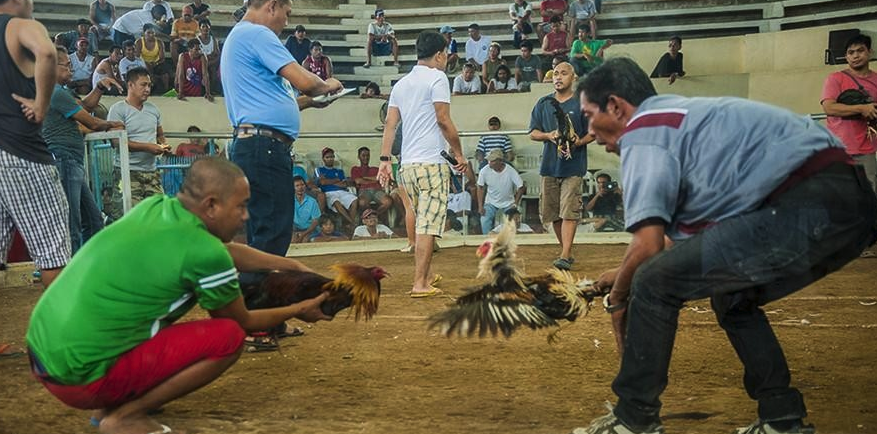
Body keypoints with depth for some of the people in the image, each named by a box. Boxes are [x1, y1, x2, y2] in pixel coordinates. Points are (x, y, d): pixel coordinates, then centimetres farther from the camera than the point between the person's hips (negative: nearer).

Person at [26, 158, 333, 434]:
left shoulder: (154, 207, 4)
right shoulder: (205, 254, -17)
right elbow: (242, 322, 3)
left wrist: (292, 266, 26)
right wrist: (298, 311, 18)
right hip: (82, 376, -8)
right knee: (228, 337, -8)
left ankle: (112, 403, 18)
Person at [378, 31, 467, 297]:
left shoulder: (401, 84, 16)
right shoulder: (436, 78, -4)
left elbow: (390, 124, 12)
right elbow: (444, 120, -10)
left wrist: (384, 160, 11)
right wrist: (459, 153, -2)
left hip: (407, 164, 7)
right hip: (431, 164, -7)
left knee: (421, 222, 17)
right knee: (428, 224, -7)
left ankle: (422, 278, 24)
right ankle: (420, 283, -9)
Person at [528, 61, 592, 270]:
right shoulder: (543, 103, 13)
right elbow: (533, 133, 13)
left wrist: (580, 142, -14)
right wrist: (548, 136, -7)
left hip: (573, 165, -4)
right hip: (549, 165, 4)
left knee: (569, 211, -12)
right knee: (551, 212, 7)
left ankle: (565, 257, -16)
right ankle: (567, 252, 21)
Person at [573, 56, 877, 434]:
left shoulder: (643, 130, -2)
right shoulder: (674, 117, 26)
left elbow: (647, 246, -9)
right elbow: (686, 240, 29)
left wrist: (617, 300, 8)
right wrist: (624, 275, 31)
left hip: (808, 206, -10)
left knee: (653, 285, -6)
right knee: (731, 296, 28)